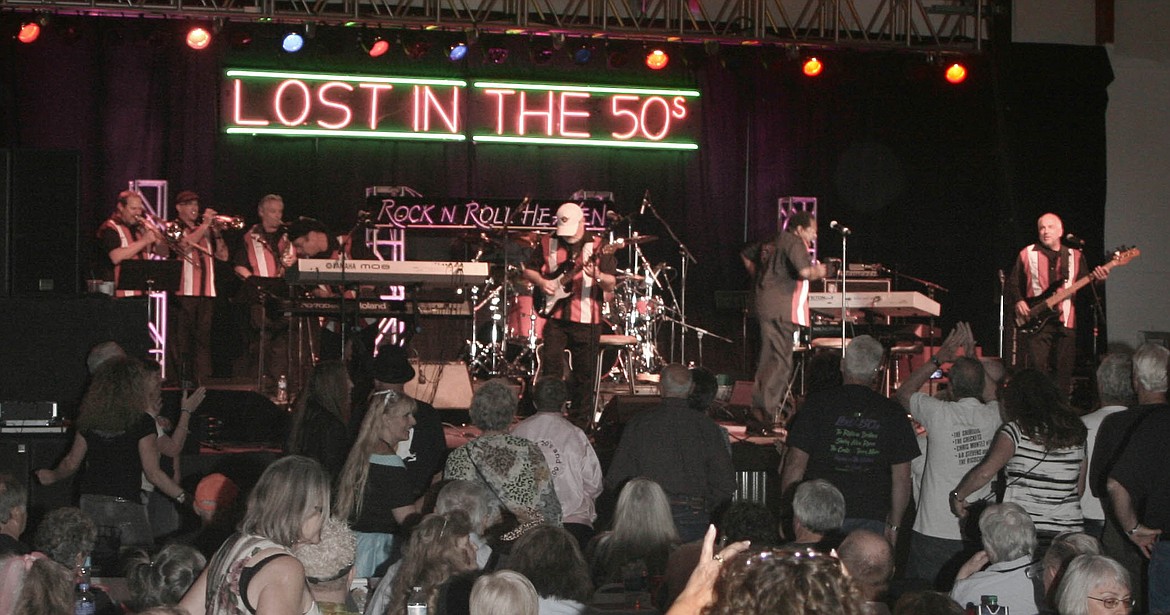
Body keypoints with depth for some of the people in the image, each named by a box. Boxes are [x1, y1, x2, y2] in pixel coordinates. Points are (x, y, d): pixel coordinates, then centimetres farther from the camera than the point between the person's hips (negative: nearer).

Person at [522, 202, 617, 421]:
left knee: (584, 372, 4)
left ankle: (579, 422, 15)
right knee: (551, 366, -4)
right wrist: (541, 282, -4)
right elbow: (528, 270, 16)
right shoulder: (547, 244, 7)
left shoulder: (598, 246, 0)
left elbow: (611, 285, -5)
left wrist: (597, 276, -27)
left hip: (586, 319, -1)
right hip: (555, 315, 1)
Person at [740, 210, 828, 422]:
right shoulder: (794, 242, -9)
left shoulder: (773, 242, 18)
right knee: (781, 359, -7)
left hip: (765, 305, 9)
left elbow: (746, 255, 29)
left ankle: (760, 405, 19)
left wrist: (759, 278, 26)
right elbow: (804, 271, -23)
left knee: (769, 357, 15)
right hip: (781, 308, -9)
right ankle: (769, 411, -10)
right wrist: (819, 272, -3)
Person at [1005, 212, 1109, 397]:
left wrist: (1096, 279, -12)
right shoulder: (1027, 254, 8)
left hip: (1065, 323, 2)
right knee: (1037, 368, -12)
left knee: (1063, 373, 2)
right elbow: (1011, 285, 9)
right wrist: (1018, 302, -8)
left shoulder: (1075, 256, 13)